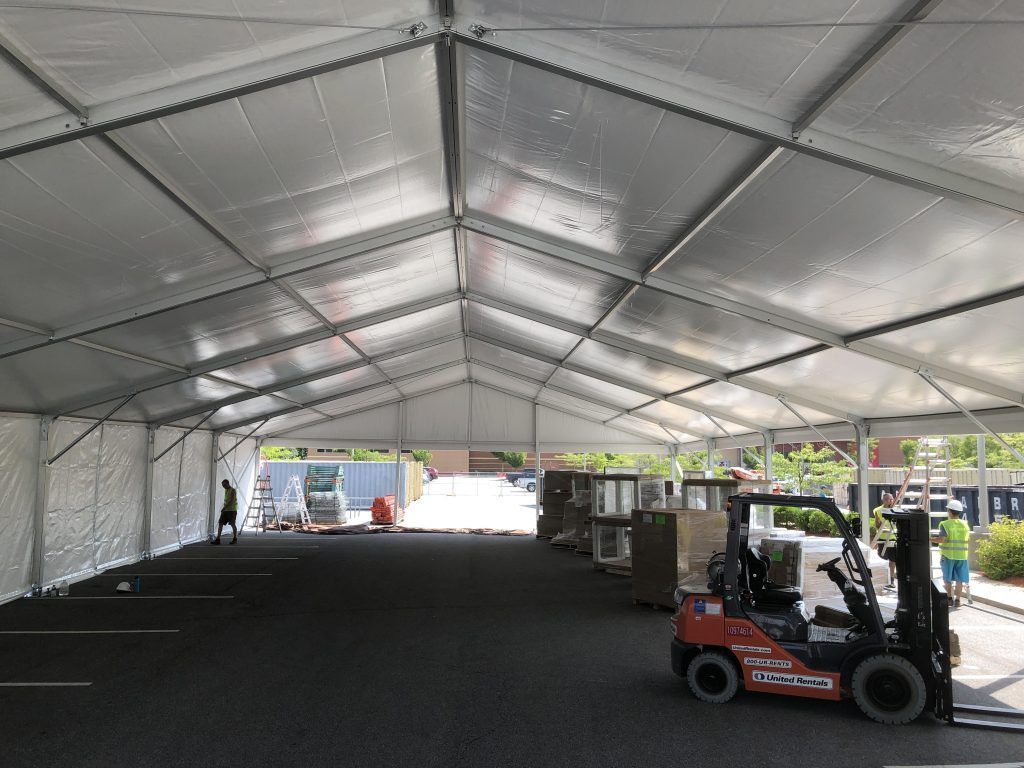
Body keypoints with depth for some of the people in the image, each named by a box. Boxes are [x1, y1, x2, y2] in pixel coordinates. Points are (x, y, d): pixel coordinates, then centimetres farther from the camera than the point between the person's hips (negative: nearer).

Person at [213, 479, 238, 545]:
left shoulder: (233, 491, -11)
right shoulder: (226, 490, 15)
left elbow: (232, 501, -20)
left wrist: (224, 508, -23)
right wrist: (224, 508, 15)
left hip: (232, 510, -8)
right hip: (225, 510, 8)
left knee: (232, 524, -2)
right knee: (220, 523, 0)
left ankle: (235, 539, 9)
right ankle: (218, 539, 0)